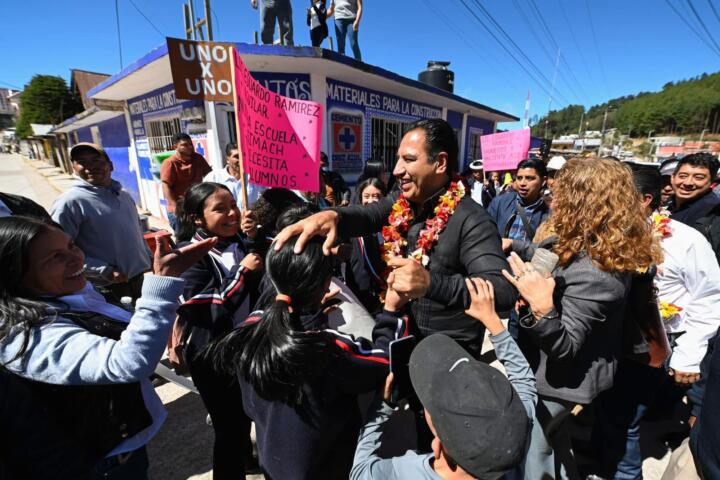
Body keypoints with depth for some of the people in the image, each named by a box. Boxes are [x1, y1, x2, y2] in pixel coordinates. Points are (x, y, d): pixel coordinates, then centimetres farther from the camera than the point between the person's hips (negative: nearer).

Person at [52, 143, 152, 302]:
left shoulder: (124, 195, 7)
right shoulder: (70, 202, -14)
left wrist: (150, 261, 15)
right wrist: (105, 271, -20)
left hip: (142, 277, 6)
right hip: (109, 289, -6)